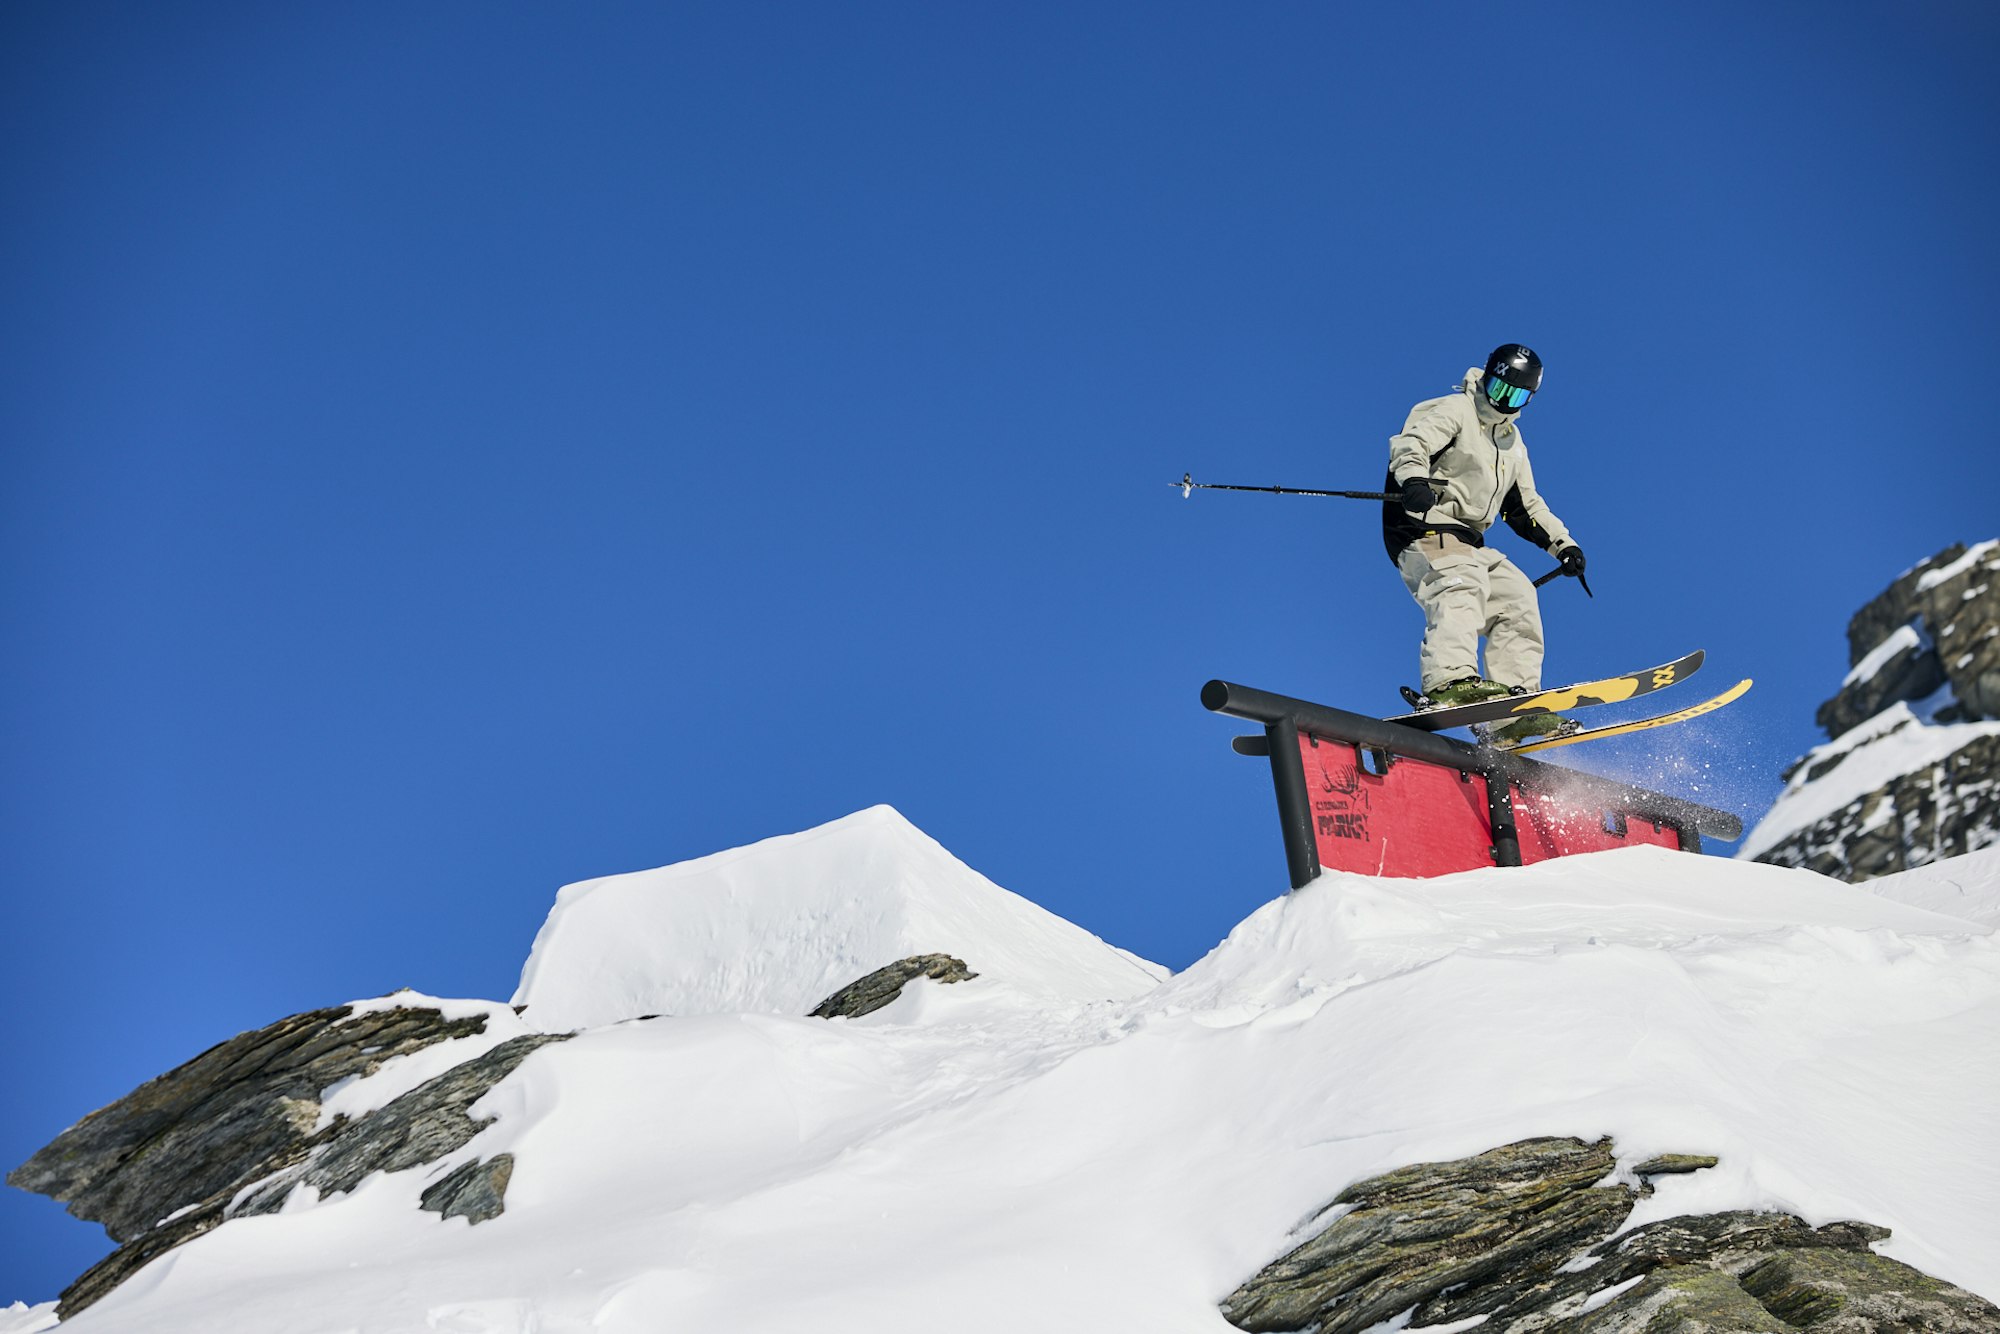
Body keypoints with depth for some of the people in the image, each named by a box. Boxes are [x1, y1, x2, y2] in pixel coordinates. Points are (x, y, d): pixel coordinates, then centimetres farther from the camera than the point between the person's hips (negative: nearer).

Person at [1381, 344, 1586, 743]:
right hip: (1422, 526, -9)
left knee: (1515, 597, -5)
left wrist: (1562, 544, 19)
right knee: (1461, 583, -33)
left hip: (1466, 540, 9)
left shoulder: (1513, 445, 27)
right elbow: (1410, 443, -17)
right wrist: (1413, 479, -38)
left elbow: (1526, 507, 33)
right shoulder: (1453, 411, 2)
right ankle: (1450, 680, -54)